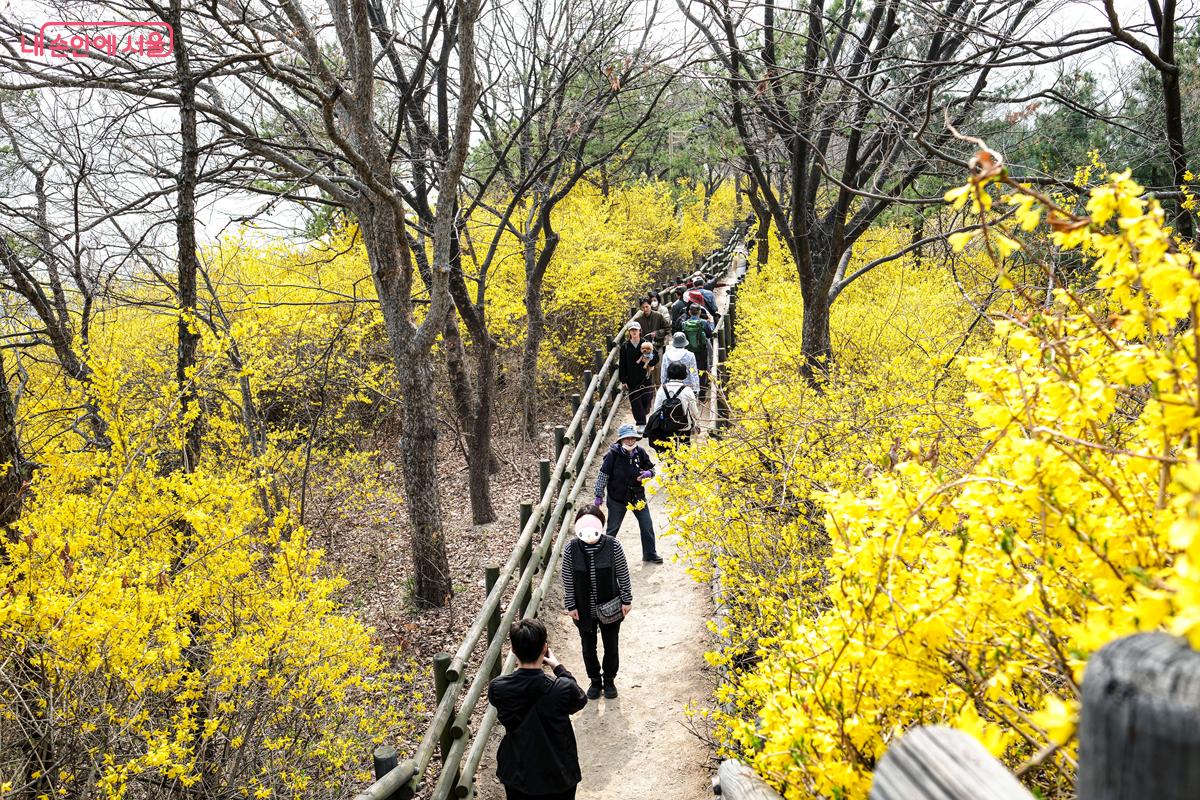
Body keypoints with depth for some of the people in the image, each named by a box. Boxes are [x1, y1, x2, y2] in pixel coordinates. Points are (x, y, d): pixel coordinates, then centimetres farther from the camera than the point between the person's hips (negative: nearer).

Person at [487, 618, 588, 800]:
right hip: (557, 777, -2)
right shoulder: (563, 689, -28)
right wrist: (558, 667, 1)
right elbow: (581, 700, -4)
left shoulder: (497, 689, -22)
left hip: (516, 776, 2)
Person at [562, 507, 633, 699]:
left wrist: (626, 600, -3)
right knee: (588, 647, 17)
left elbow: (623, 575, -7)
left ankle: (609, 680, 38)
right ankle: (595, 681, 39)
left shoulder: (612, 545, -18)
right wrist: (571, 606, -5)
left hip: (609, 607, 0)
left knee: (611, 646, 14)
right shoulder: (571, 549, -16)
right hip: (584, 609, 1)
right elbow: (567, 580, -6)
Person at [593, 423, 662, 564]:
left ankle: (650, 553, 26)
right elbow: (603, 475, -11)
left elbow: (651, 468, 9)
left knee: (647, 525, 9)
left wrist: (648, 473, -16)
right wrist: (599, 496, -9)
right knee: (613, 528, 8)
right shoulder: (613, 454, -17)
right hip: (617, 498, -4)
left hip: (637, 495, 4)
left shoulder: (640, 452, -6)